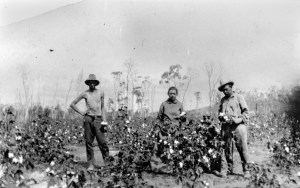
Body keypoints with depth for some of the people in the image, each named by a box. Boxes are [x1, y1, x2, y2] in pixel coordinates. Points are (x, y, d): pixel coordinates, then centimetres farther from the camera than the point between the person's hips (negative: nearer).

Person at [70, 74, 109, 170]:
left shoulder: (101, 93, 9)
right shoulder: (85, 94, 7)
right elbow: (72, 104, 13)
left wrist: (104, 120, 5)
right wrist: (81, 113, 4)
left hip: (98, 119, 0)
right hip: (88, 119, 1)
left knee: (102, 141, -7)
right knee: (88, 142, 1)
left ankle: (107, 161, 6)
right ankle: (91, 164, 8)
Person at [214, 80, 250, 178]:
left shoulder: (239, 97, 7)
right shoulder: (223, 100, 20)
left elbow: (246, 112, 3)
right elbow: (220, 112, 25)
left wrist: (238, 119, -11)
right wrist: (221, 116, 2)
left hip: (238, 126, -3)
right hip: (226, 127, 4)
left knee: (243, 149, -3)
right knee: (226, 149, -1)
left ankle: (246, 171, 7)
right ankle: (225, 170, 2)